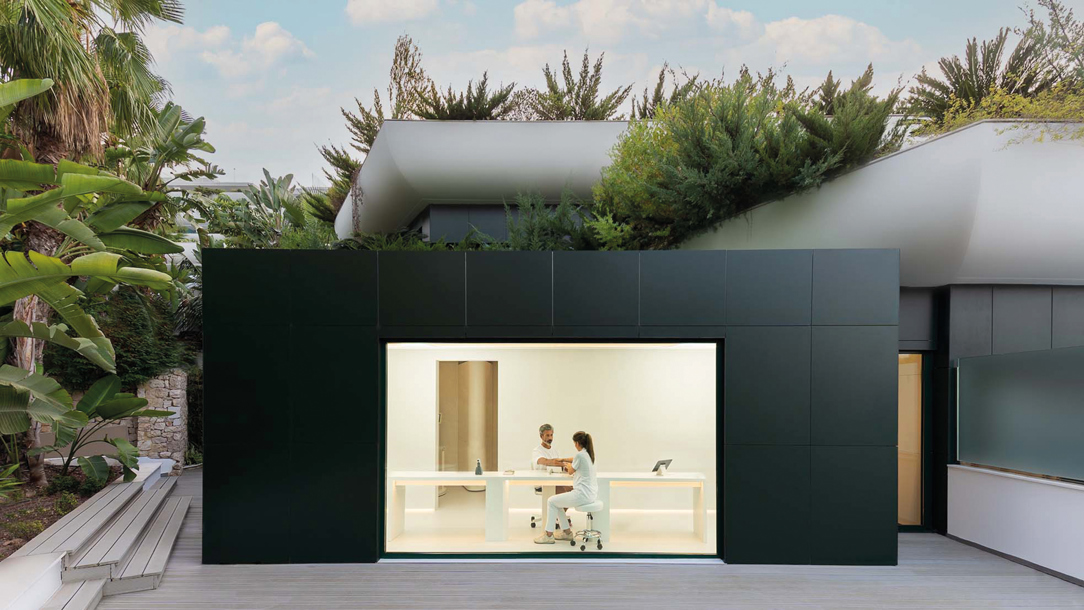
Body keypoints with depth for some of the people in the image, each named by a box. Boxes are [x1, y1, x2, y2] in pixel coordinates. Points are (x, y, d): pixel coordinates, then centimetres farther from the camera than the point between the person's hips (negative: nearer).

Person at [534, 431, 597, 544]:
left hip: (583, 494, -9)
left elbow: (570, 471, 1)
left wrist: (568, 466, 21)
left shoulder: (580, 455, -16)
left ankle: (549, 535, 8)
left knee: (551, 502, 4)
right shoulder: (589, 454, 10)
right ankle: (566, 532, 21)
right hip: (591, 493, 9)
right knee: (557, 502, 20)